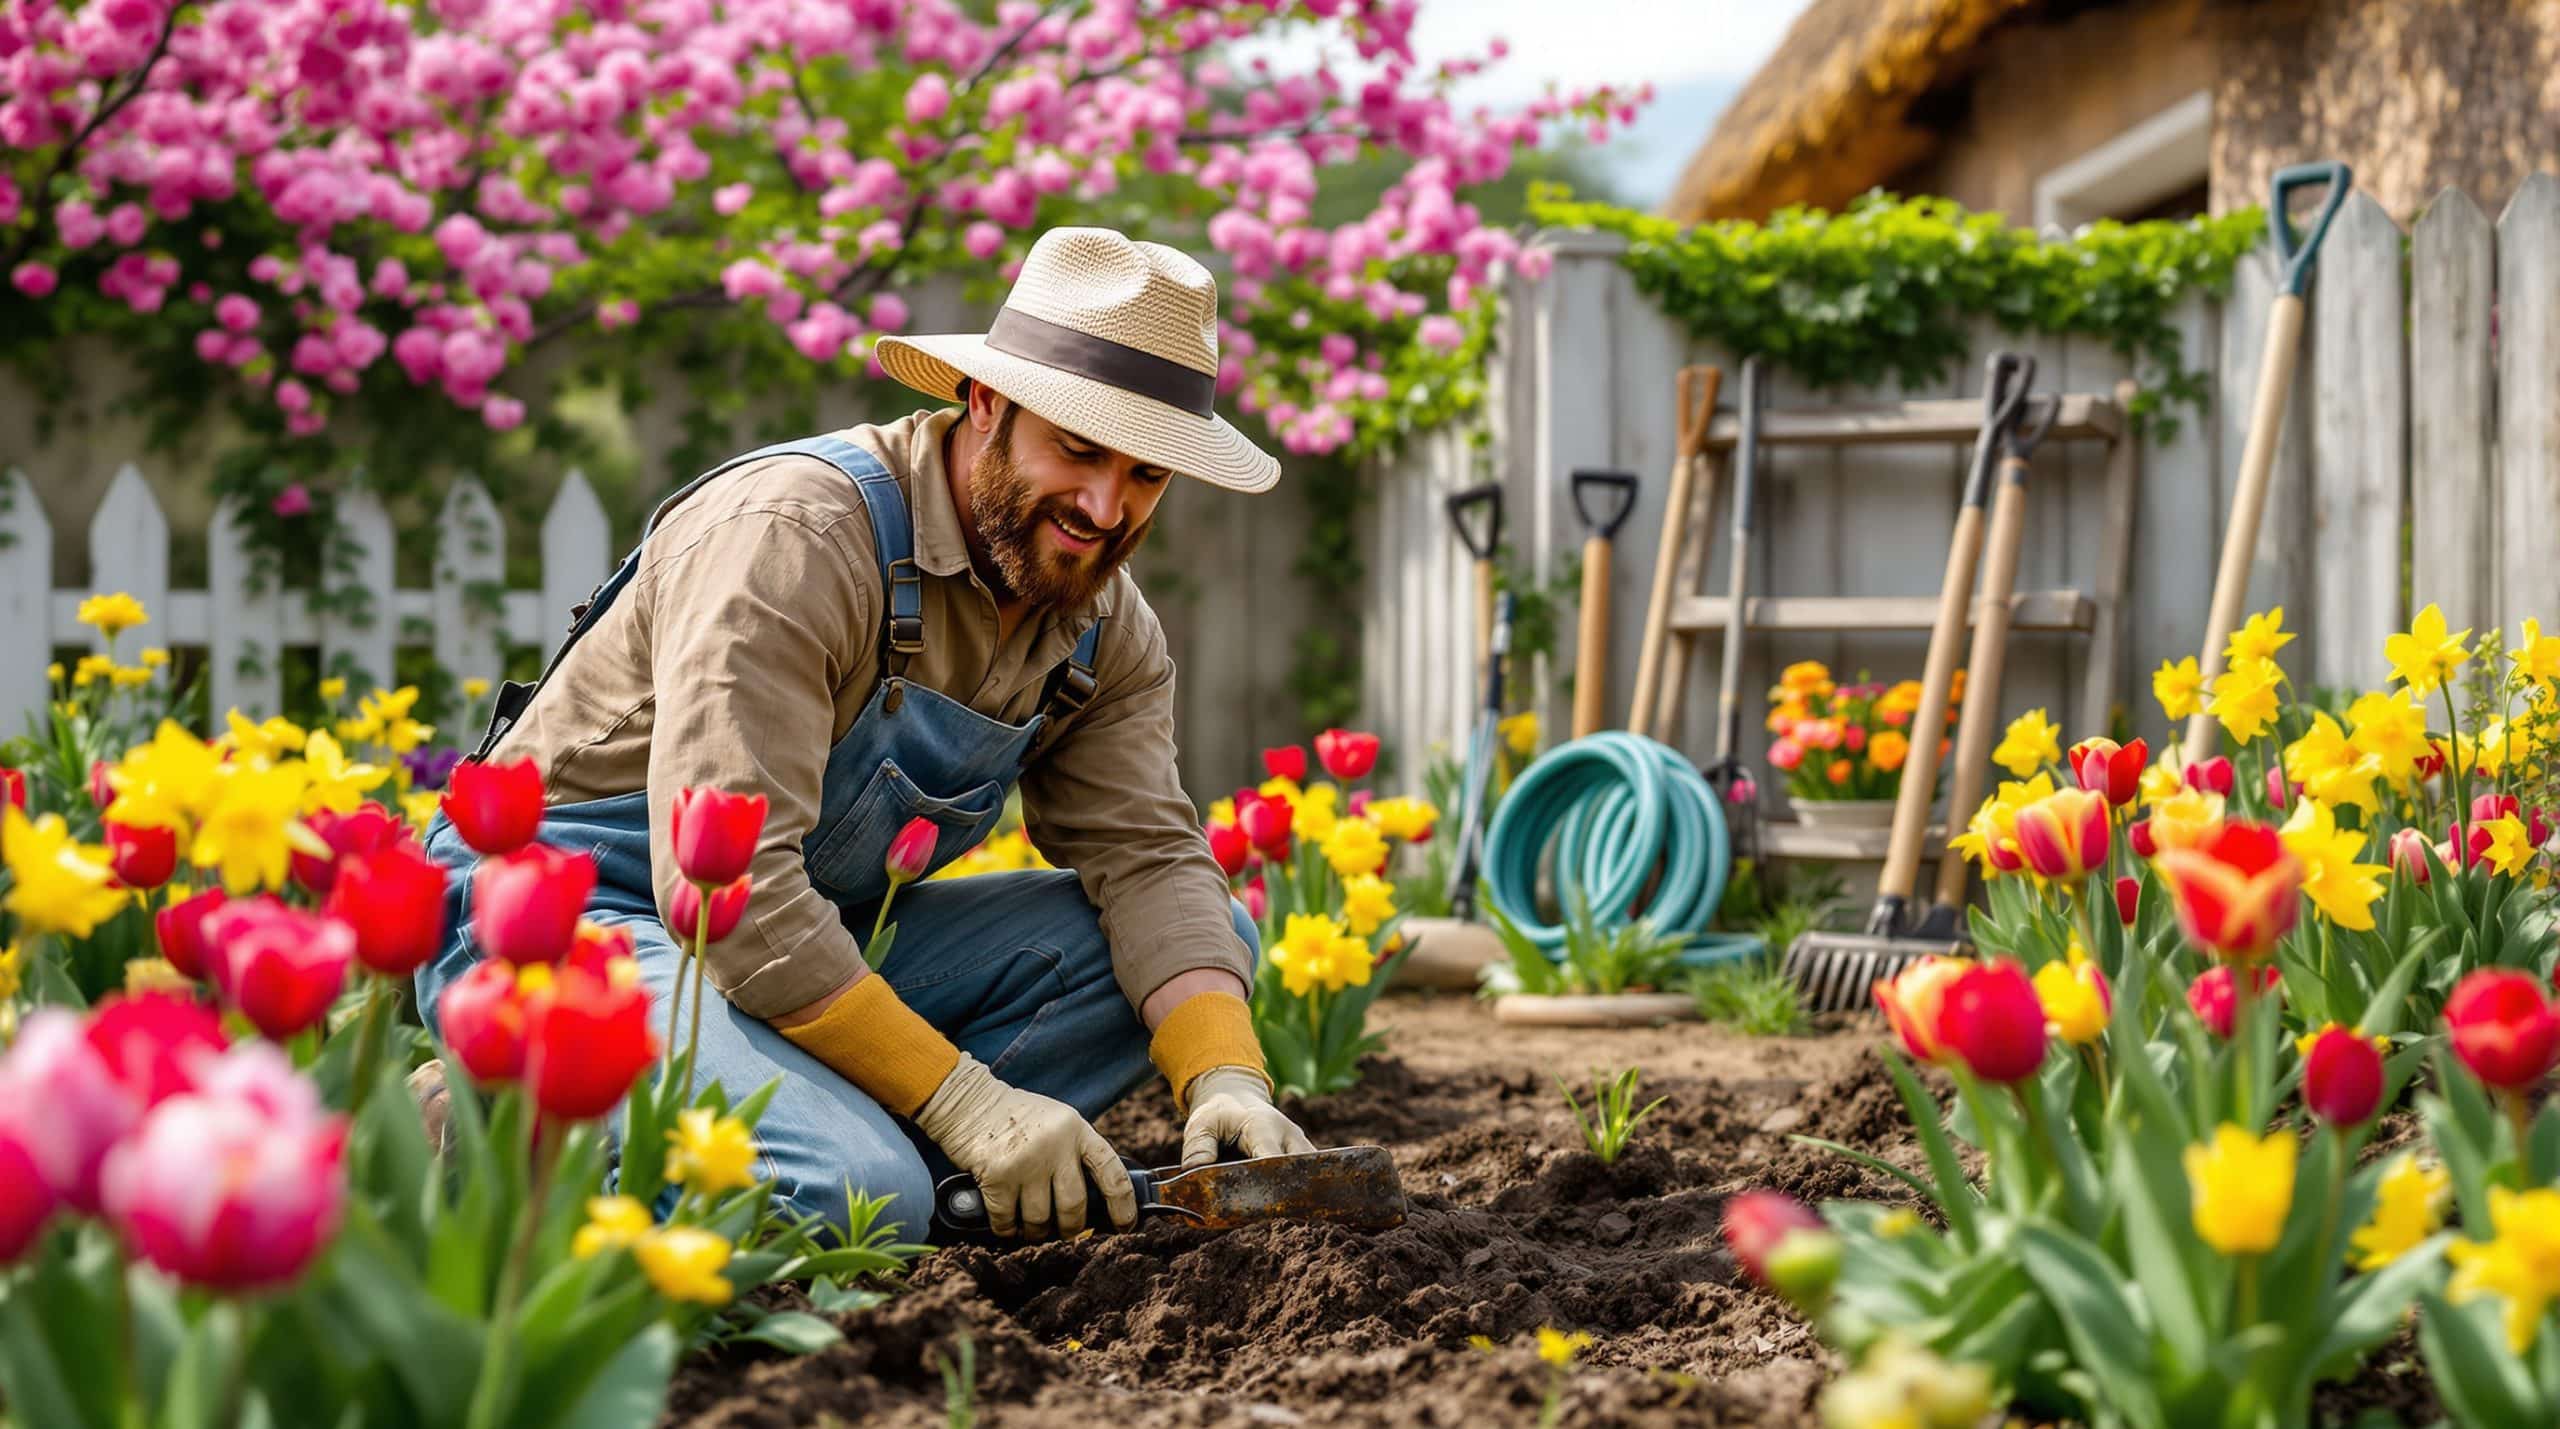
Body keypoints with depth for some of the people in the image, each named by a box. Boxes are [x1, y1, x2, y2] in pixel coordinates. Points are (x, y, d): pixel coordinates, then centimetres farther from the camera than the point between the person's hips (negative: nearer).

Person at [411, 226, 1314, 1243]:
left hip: (816, 943, 8)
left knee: (1209, 931, -6)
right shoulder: (792, 536, -24)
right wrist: (963, 1101, -32)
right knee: (859, 1194, -35)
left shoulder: (1106, 626, 2)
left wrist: (1227, 1081, -25)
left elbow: (1148, 855, -5)